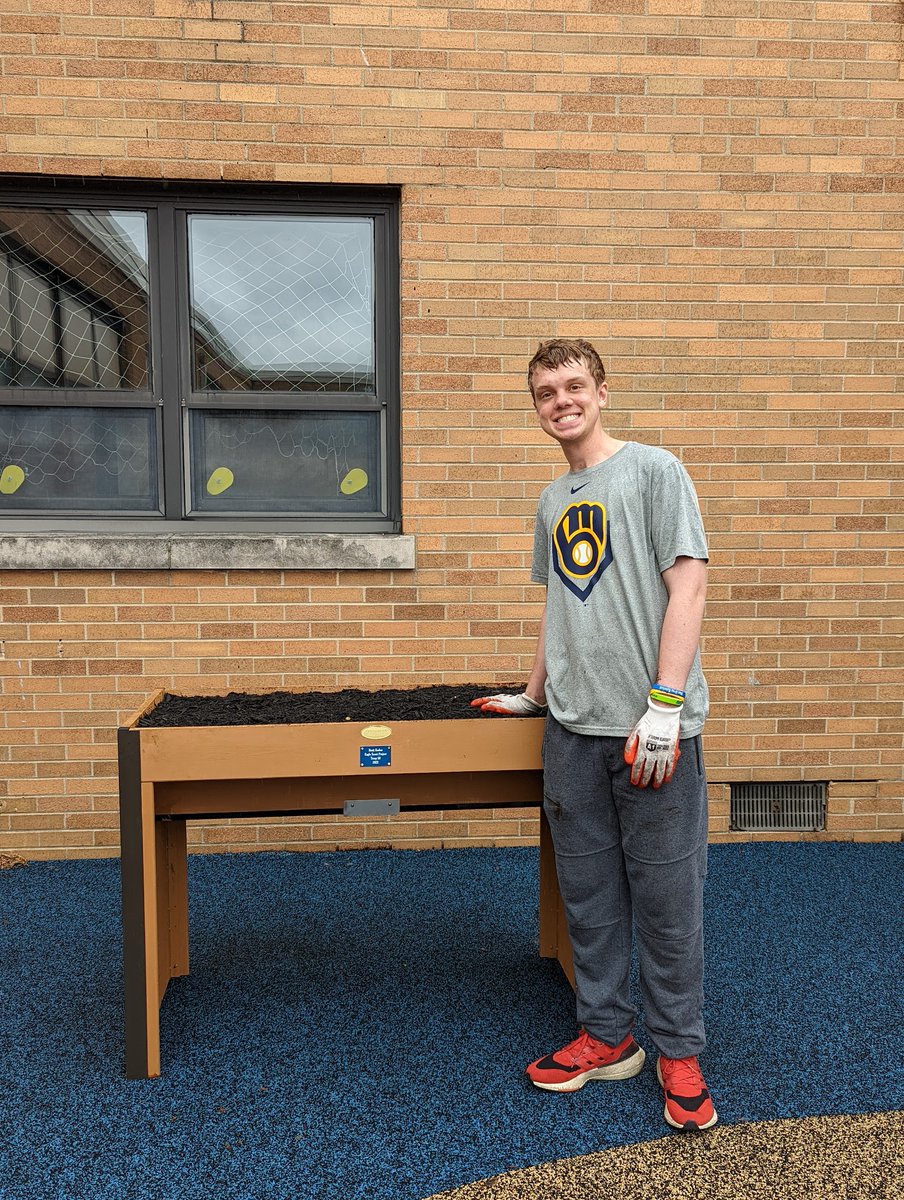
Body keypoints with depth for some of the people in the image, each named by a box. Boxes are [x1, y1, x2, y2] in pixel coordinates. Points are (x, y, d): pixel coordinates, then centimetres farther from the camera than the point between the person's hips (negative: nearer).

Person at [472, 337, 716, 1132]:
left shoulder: (654, 470, -2)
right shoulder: (552, 501, 16)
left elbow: (689, 588, -9)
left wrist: (664, 705, -16)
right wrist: (534, 695, 22)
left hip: (652, 729, -5)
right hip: (574, 729, 6)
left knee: (665, 892, 4)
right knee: (587, 891, 12)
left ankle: (679, 1052, 22)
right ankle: (608, 1036, 28)